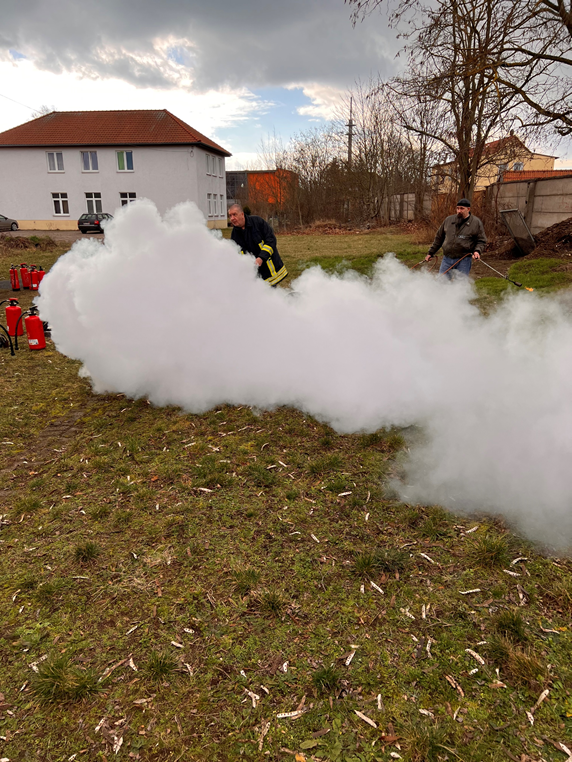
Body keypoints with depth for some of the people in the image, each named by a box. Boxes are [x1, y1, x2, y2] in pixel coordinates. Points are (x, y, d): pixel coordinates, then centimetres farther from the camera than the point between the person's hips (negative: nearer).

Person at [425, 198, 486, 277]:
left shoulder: (476, 223, 2)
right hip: (447, 259, 3)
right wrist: (431, 252, 18)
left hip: (463, 260, -3)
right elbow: (439, 238, 19)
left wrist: (477, 251, -16)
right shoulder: (449, 220, 10)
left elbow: (481, 241, 5)